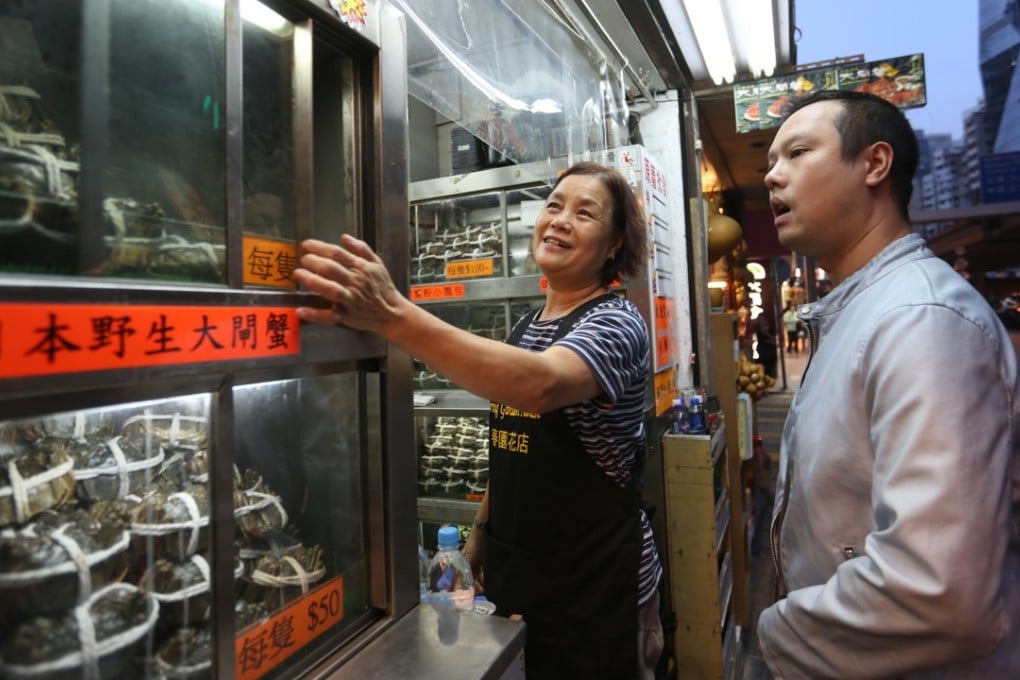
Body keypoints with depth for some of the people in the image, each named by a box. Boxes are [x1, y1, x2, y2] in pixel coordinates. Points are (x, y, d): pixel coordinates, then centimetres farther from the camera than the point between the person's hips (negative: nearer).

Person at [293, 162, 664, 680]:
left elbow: (542, 386, -39)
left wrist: (394, 316, -48)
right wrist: (481, 531, 11)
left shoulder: (616, 324, -17)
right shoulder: (524, 328, 6)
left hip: (596, 586, -6)